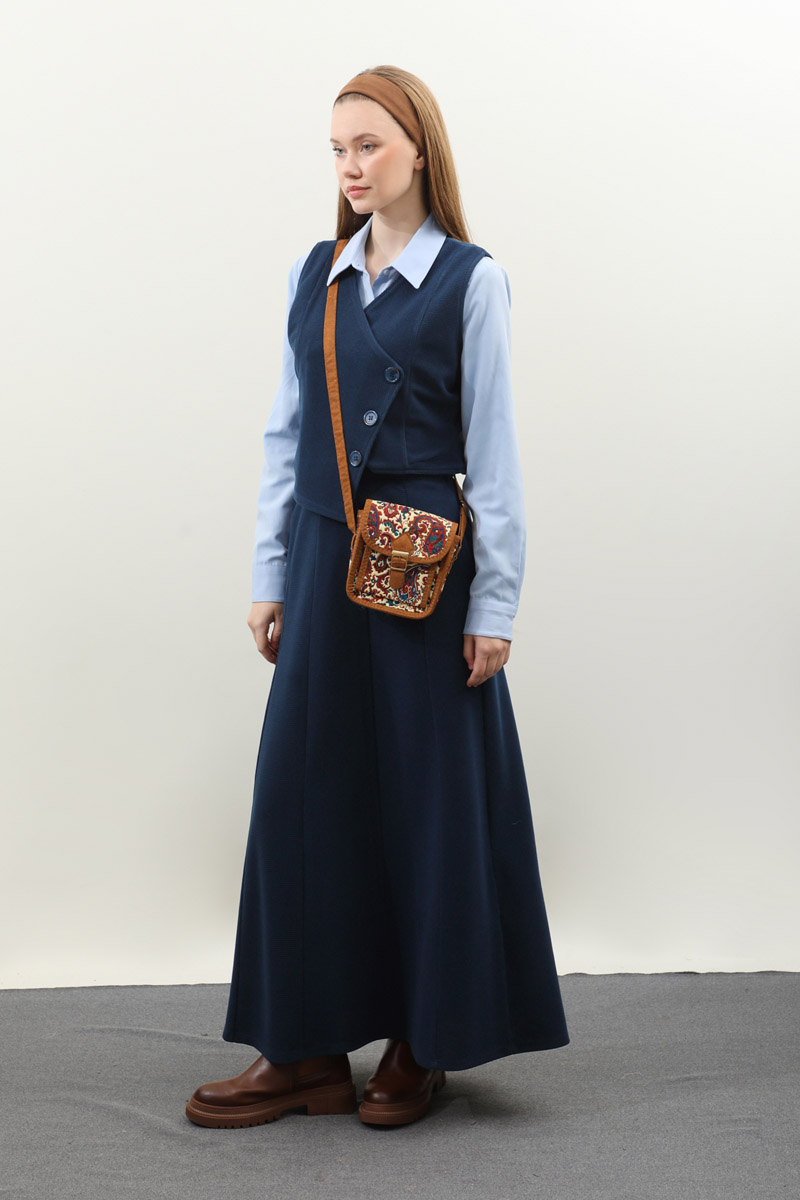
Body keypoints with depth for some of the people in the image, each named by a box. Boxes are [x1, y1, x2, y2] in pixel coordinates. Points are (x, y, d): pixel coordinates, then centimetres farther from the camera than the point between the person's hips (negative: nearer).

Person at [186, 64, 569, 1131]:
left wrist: (494, 603, -8)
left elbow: (493, 451, -5)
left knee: (428, 794, 3)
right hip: (326, 561, 5)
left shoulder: (470, 280, -4)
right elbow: (287, 433, 12)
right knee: (305, 790, 4)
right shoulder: (315, 274, 10)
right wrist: (271, 576, 9)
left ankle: (425, 1042, 19)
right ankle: (308, 1047, 15)